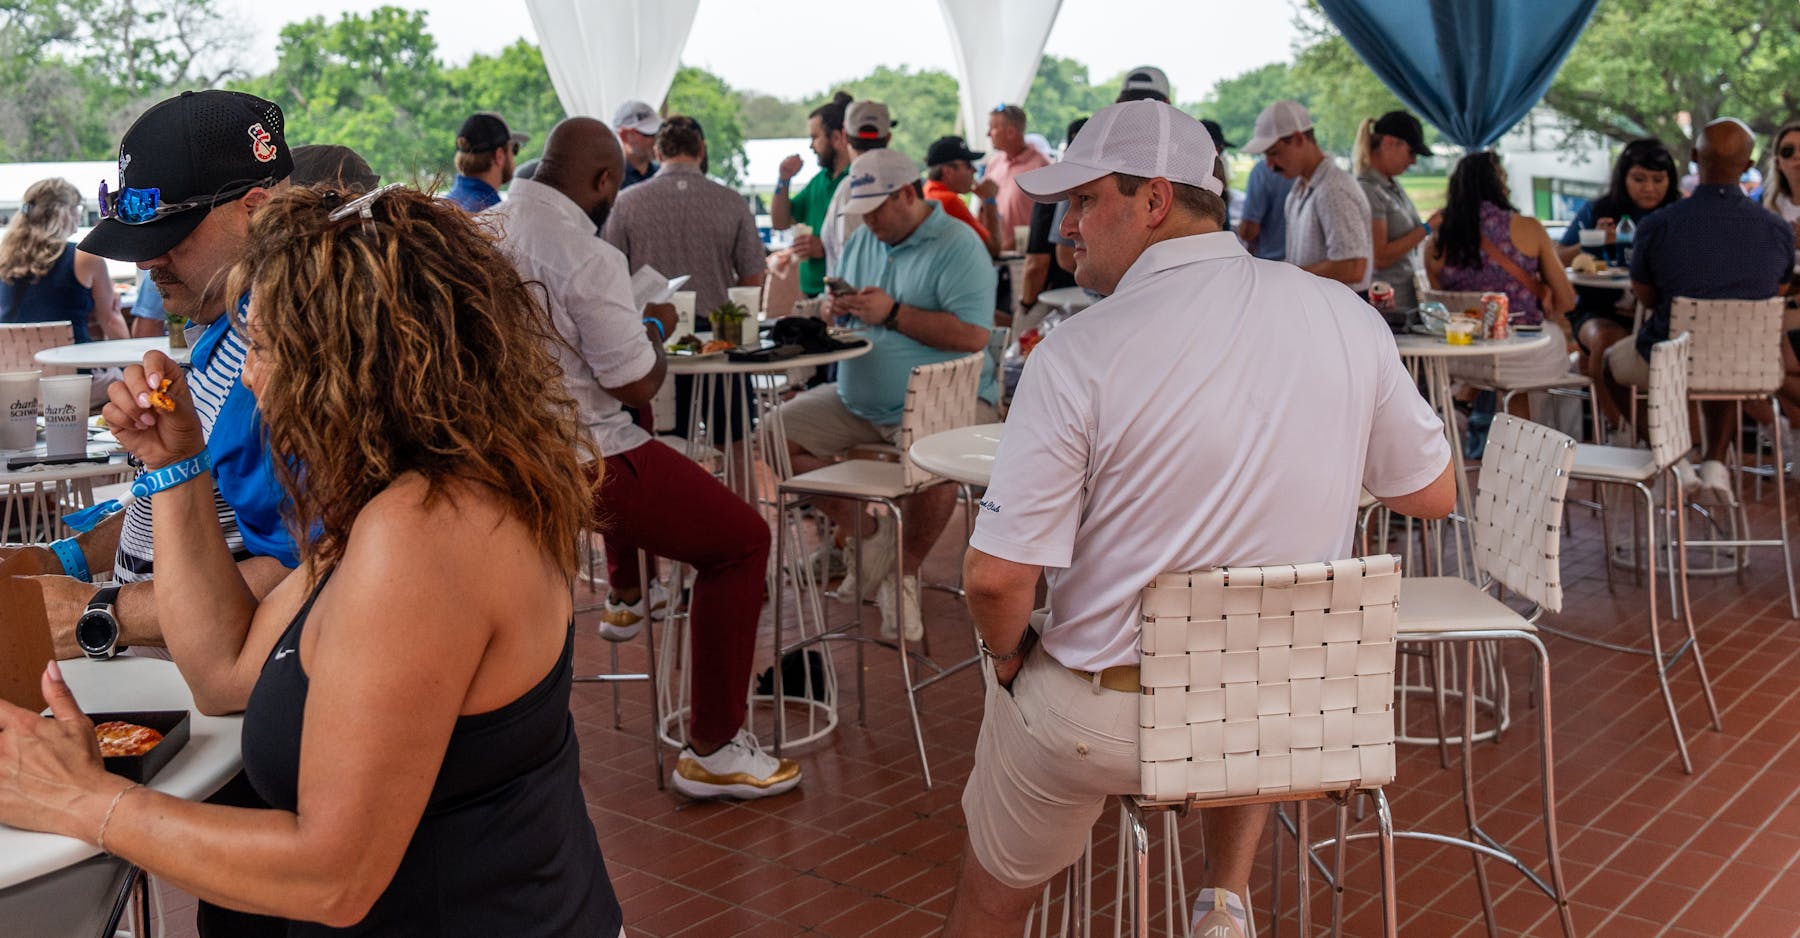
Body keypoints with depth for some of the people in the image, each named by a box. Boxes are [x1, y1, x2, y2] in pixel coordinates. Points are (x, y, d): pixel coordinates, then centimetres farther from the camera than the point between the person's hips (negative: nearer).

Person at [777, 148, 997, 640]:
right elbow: (837, 315, 23)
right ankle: (866, 530, 4)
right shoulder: (861, 241, 14)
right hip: (857, 398, 7)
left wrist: (893, 314, -20)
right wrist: (834, 309, -2)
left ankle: (907, 569, -10)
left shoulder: (958, 246, -9)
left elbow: (973, 335, -21)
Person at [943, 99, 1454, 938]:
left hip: (1104, 718, -3)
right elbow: (1432, 495, 6)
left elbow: (998, 577, -22)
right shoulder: (1347, 317, -7)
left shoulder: (1079, 352, -20)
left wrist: (1007, 657, 0)